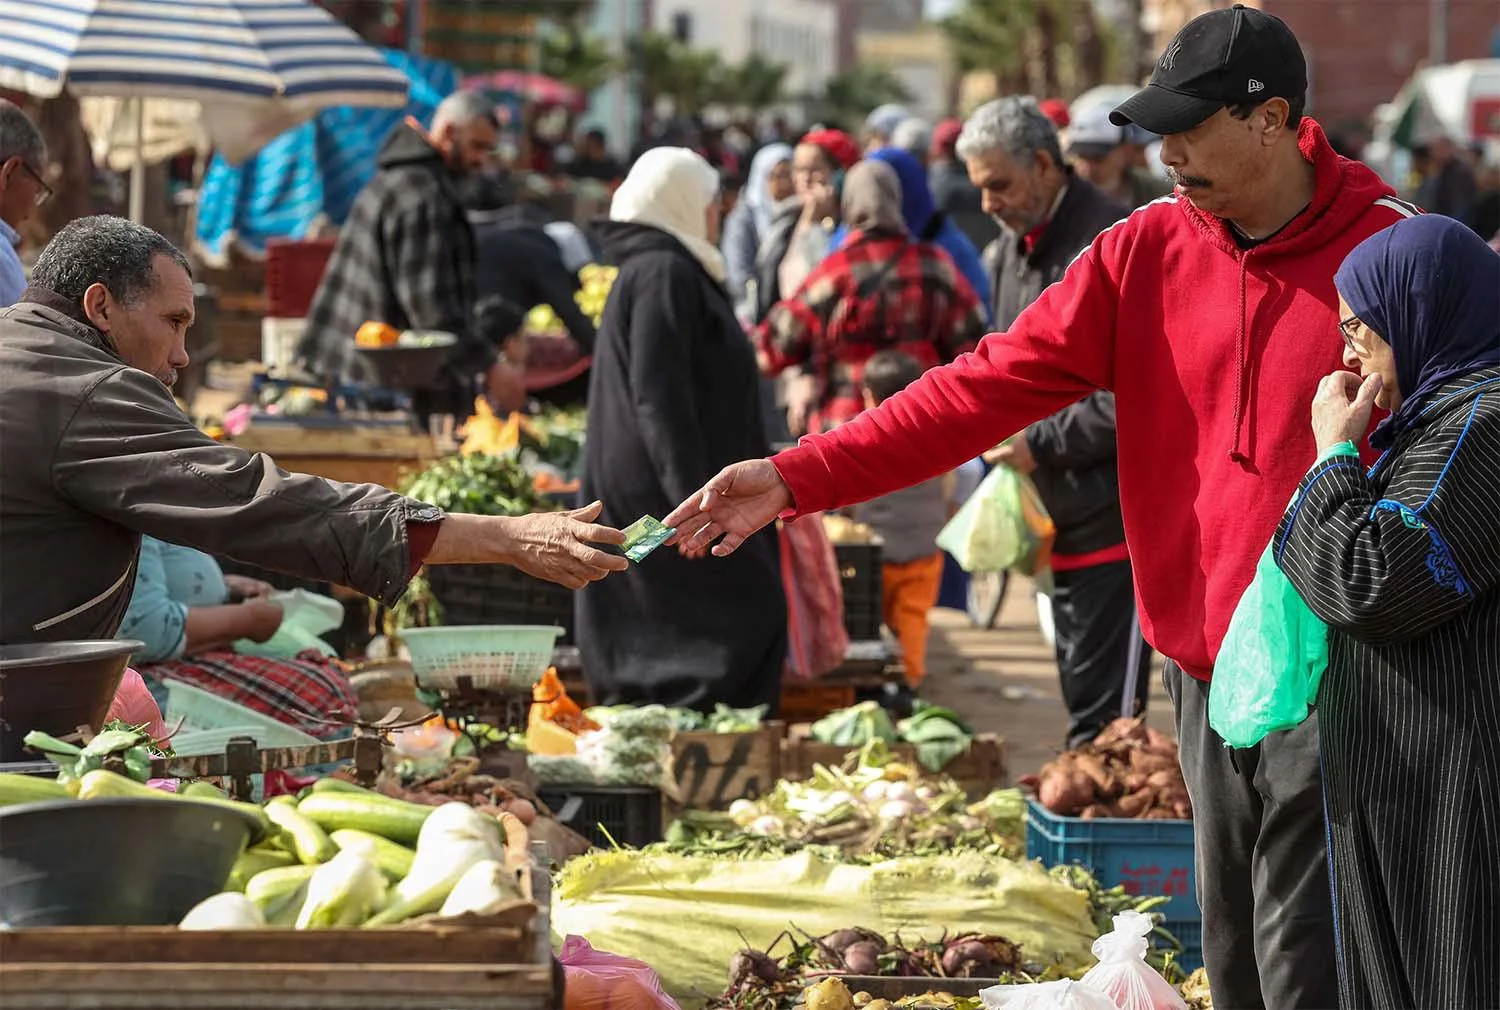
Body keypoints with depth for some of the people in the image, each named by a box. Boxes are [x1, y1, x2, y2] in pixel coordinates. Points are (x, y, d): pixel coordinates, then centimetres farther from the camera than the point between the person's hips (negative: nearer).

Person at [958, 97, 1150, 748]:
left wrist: (1043, 446, -15)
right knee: (1080, 701, 14)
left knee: (1105, 713, -8)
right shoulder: (1011, 251, 15)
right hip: (1063, 521, 9)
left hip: (1114, 517, -9)